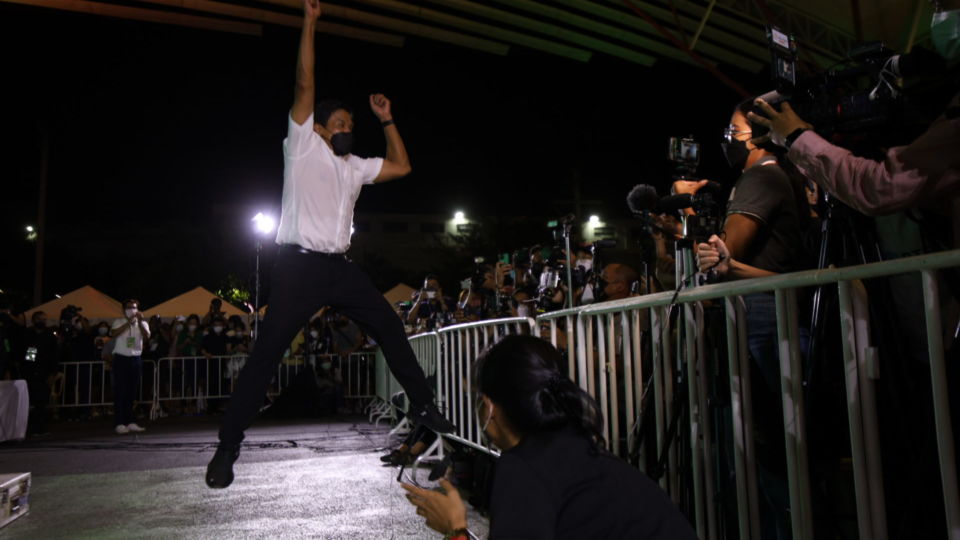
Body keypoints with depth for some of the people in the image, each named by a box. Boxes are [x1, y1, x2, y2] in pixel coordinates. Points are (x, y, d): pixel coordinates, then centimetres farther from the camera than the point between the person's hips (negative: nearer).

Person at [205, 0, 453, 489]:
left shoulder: (354, 167, 21)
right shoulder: (303, 146, 5)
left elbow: (402, 166, 22)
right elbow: (305, 86, -2)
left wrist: (386, 119, 21)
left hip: (341, 267, 6)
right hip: (300, 266, -6)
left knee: (390, 328, 6)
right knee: (266, 352, -8)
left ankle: (422, 405, 20)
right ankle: (228, 444, 0)